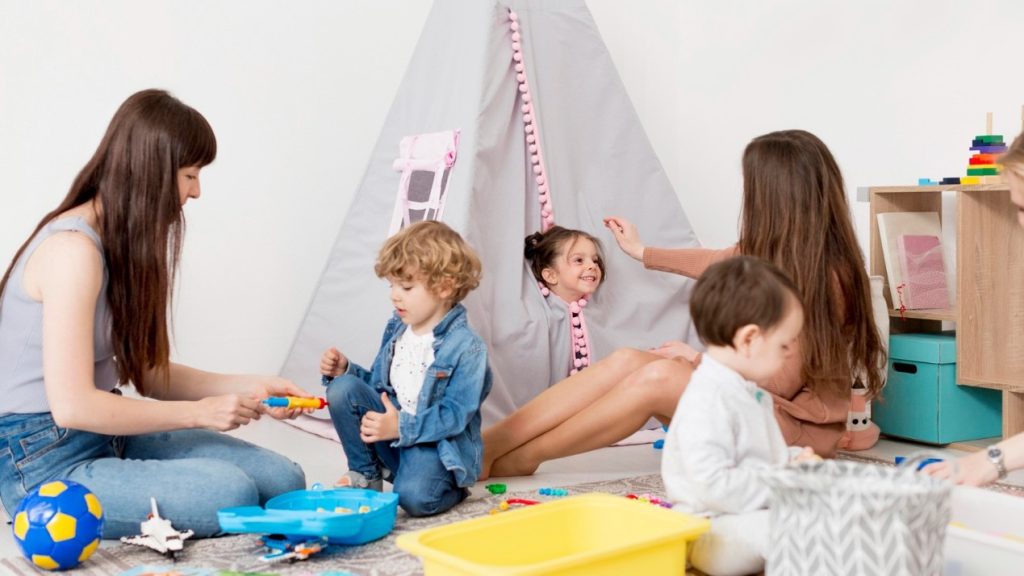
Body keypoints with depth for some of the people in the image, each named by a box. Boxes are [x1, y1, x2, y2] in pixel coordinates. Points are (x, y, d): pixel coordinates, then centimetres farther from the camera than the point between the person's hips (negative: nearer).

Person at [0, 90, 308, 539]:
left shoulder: (120, 244, 12)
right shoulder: (73, 249, -19)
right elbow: (72, 405, -25)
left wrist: (250, 387, 2)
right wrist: (199, 412, -17)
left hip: (106, 433, 9)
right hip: (46, 463, -9)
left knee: (284, 480, -7)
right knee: (230, 492, -28)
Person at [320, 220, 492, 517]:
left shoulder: (466, 347, -15)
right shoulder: (396, 329, 8)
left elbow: (455, 414, -20)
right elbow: (378, 383, 18)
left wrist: (402, 428, -28)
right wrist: (345, 370, 0)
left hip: (435, 443, -7)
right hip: (392, 427, 7)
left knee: (414, 497, -35)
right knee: (342, 388, -15)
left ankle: (451, 486, 3)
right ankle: (366, 475, 0)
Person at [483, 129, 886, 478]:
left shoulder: (824, 277, -21)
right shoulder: (773, 250, 4)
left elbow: (780, 381, -20)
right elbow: (717, 263, 23)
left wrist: (698, 360, -8)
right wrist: (642, 252, 35)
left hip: (798, 427, -8)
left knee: (660, 375, -27)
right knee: (627, 359, -12)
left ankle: (519, 459, -18)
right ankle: (486, 445, -22)